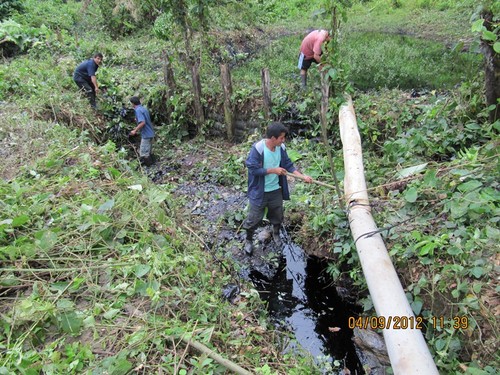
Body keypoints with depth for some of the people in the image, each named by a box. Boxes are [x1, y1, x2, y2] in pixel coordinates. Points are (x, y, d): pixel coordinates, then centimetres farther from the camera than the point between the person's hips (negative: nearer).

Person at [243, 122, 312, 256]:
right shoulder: (258, 148, -24)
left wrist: (303, 176, -10)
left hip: (276, 190, 5)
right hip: (259, 192, -5)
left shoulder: (281, 148, -6)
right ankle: (249, 240, 35)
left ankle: (276, 234, 52)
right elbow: (253, 169, -23)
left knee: (277, 215, 22)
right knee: (254, 218, 9)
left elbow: (288, 165, 1)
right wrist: (273, 170, -22)